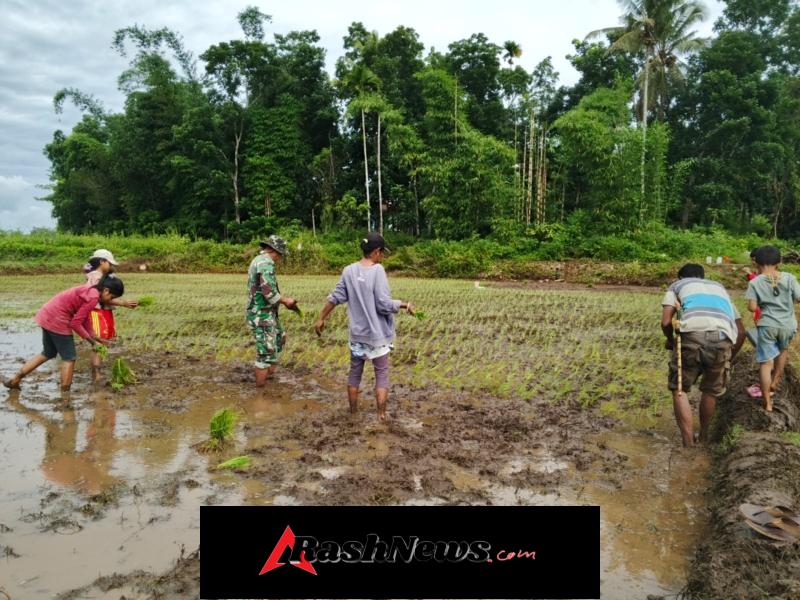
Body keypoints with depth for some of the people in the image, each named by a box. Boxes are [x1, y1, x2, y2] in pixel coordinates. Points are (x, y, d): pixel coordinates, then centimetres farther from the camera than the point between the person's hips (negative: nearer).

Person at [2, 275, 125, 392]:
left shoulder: (89, 291, 11)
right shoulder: (93, 298, -18)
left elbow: (81, 319, 17)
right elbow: (75, 323, -17)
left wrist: (94, 337, 16)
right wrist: (90, 339, -6)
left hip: (47, 316, 10)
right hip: (56, 320, -10)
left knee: (48, 353, 25)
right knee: (69, 358, 3)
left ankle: (15, 379, 32)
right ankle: (65, 393, 8)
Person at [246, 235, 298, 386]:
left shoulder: (258, 261, 15)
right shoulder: (266, 262, -19)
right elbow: (269, 292, -26)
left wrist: (284, 300, 10)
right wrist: (285, 301, -10)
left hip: (264, 314, 10)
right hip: (262, 316, -10)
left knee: (280, 339, 26)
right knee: (266, 353, -3)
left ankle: (269, 373, 33)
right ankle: (260, 387, 7)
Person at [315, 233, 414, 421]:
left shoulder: (349, 271, -2)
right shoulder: (377, 270, -16)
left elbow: (335, 297, 3)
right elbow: (384, 304, -18)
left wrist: (321, 319, 13)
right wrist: (405, 305, -3)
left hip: (356, 333, 5)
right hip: (377, 334, -5)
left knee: (355, 373, 16)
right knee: (381, 374, 7)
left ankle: (353, 413, 26)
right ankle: (381, 416, 8)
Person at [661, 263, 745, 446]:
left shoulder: (677, 285, 26)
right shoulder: (719, 288, 37)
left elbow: (666, 322, 10)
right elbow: (741, 331, 33)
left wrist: (670, 340, 30)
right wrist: (730, 357, 44)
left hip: (692, 335, -3)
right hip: (722, 339, 3)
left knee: (679, 389, 15)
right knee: (711, 390, 26)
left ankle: (689, 443, 10)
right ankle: (703, 436, 39)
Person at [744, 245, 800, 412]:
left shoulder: (755, 282, -7)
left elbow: (752, 307, -10)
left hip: (768, 325, -2)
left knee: (765, 362, 6)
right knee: (783, 350, 32)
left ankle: (767, 402, 9)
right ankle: (774, 383, 42)